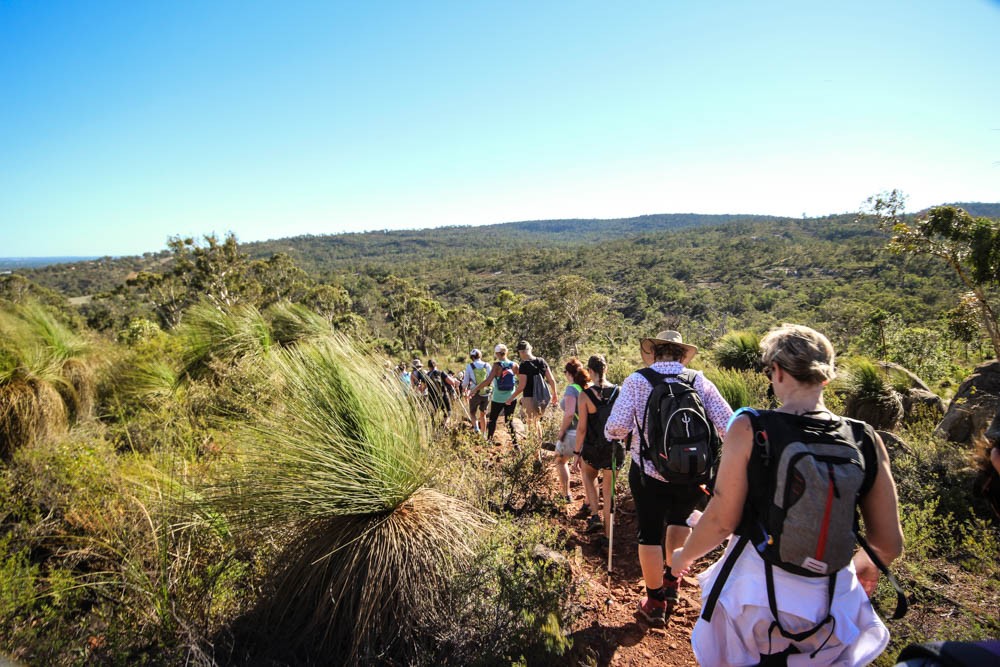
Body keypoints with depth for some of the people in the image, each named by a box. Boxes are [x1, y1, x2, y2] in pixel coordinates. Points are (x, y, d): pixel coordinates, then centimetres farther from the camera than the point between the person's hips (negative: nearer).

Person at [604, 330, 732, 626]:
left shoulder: (637, 381, -8)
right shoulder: (700, 381, -3)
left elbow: (615, 428, -18)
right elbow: (730, 428, -9)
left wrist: (613, 432, 5)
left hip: (649, 474, -2)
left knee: (649, 533, 16)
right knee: (679, 519, 31)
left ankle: (655, 603, 29)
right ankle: (672, 581, 40)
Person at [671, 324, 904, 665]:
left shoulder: (750, 428, -18)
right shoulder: (866, 441, -8)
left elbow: (721, 520, -15)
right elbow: (890, 543, -1)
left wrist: (684, 555, 5)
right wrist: (865, 564, 22)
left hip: (756, 591, -3)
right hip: (831, 606, 3)